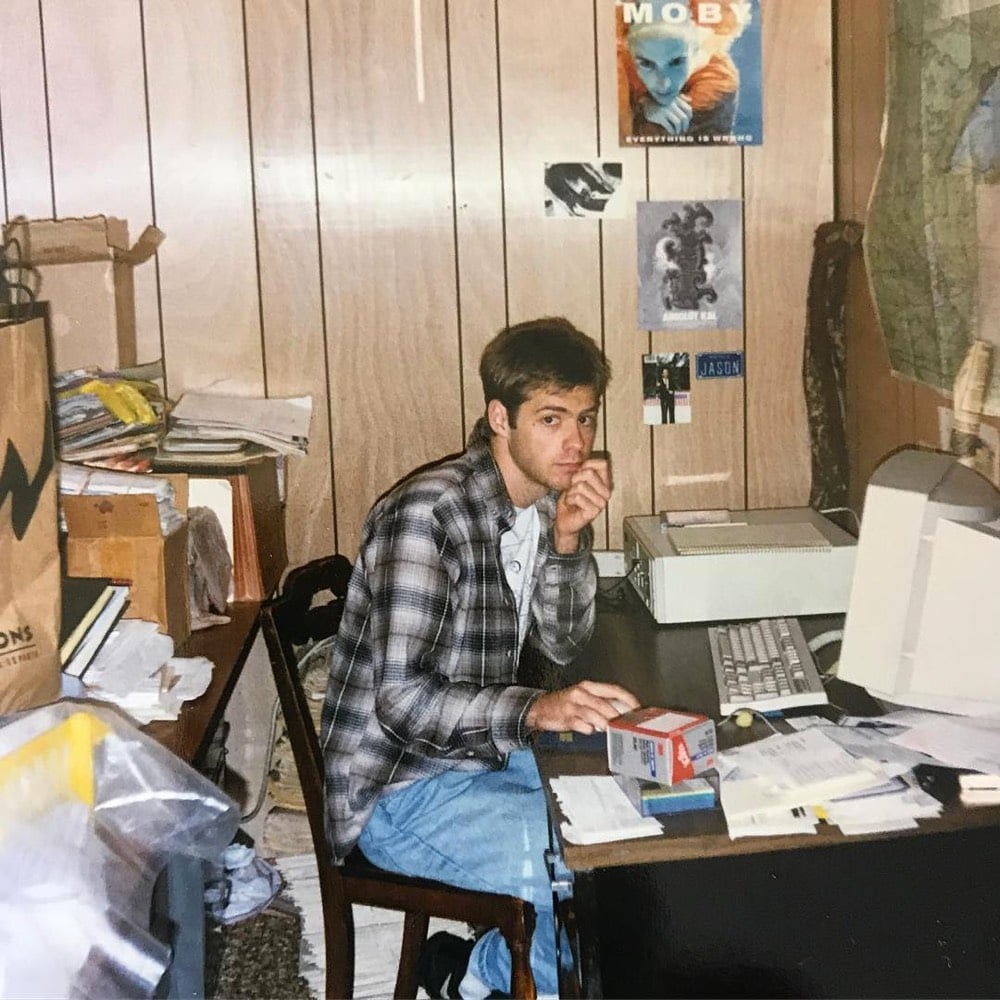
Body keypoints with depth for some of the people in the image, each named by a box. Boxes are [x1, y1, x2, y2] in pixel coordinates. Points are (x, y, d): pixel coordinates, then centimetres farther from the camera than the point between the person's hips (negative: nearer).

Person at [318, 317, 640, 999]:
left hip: (480, 749, 9)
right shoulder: (431, 511, -23)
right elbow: (401, 700, -28)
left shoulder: (541, 502, 5)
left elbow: (565, 642, 5)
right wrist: (534, 710, -42)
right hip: (399, 788, -9)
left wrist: (569, 539, -11)